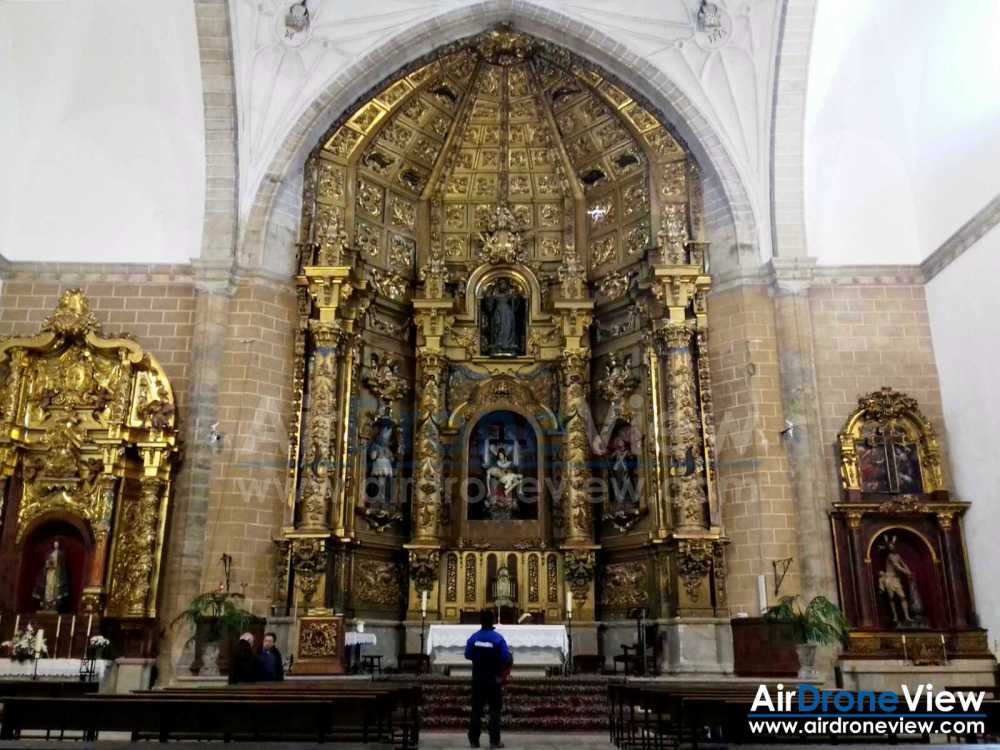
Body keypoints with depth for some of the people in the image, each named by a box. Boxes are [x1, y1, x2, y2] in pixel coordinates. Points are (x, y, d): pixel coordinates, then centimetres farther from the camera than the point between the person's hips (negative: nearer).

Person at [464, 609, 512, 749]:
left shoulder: (473, 638, -6)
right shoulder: (498, 638, -14)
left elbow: (468, 656, 5)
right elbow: (507, 660, -15)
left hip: (478, 679, 3)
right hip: (494, 679, -3)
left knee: (476, 710, 11)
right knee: (495, 711, 7)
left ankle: (474, 740, 14)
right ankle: (494, 741, 7)